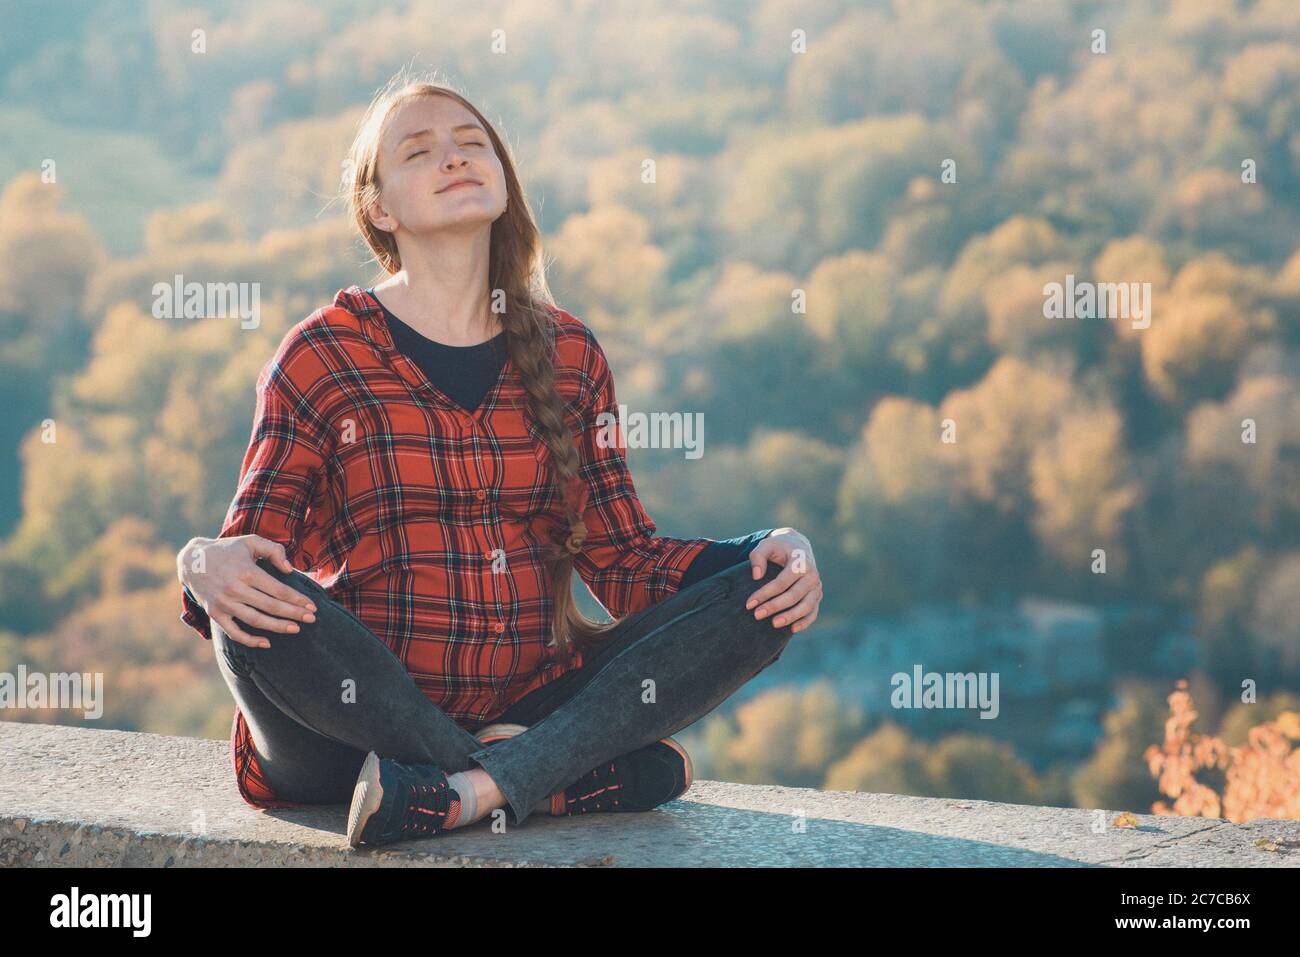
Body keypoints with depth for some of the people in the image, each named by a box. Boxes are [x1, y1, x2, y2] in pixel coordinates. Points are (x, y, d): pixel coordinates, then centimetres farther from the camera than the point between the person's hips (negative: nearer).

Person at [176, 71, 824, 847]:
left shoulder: (569, 353, 12)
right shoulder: (325, 355, 1)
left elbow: (627, 562, 11)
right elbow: (249, 550, -3)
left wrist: (775, 552, -6)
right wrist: (207, 567, -28)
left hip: (533, 708, 4)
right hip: (358, 724, -3)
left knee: (757, 593, -14)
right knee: (263, 604, -33)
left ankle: (476, 790, -30)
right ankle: (568, 777, -24)